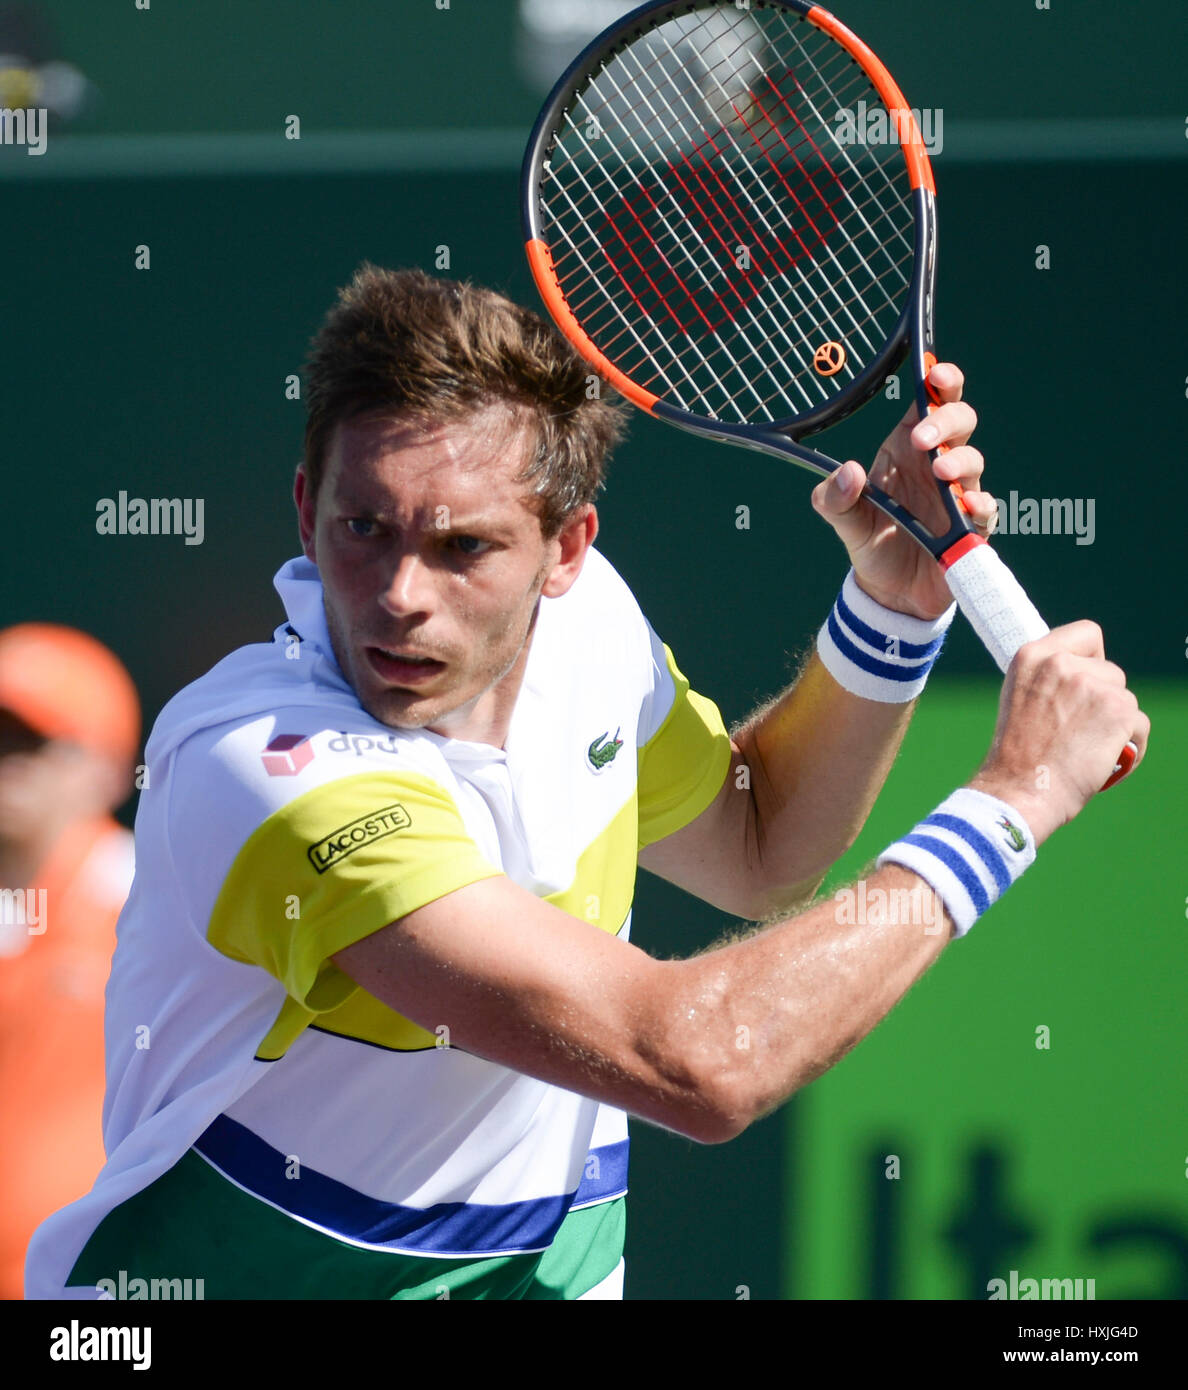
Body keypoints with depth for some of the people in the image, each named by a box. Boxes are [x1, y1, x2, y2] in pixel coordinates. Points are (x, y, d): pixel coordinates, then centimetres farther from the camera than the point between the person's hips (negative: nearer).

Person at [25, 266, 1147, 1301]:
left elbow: (753, 846, 20)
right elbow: (696, 1061, -31)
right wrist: (1013, 793, -21)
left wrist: (892, 597, 4)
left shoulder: (583, 619, -3)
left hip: (547, 1271, 5)